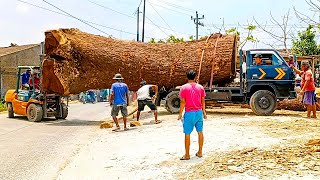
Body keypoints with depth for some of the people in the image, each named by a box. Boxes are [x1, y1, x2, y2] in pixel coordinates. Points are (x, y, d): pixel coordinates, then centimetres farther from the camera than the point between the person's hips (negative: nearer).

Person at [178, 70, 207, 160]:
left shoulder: (184, 88, -7)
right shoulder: (200, 87, 4)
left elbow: (183, 102, -9)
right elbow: (203, 101, 7)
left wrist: (180, 114, -1)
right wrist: (204, 112, 16)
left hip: (189, 113, -4)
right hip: (199, 112, 4)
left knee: (187, 134, 3)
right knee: (200, 132, 13)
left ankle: (187, 155, 8)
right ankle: (200, 152, 21)